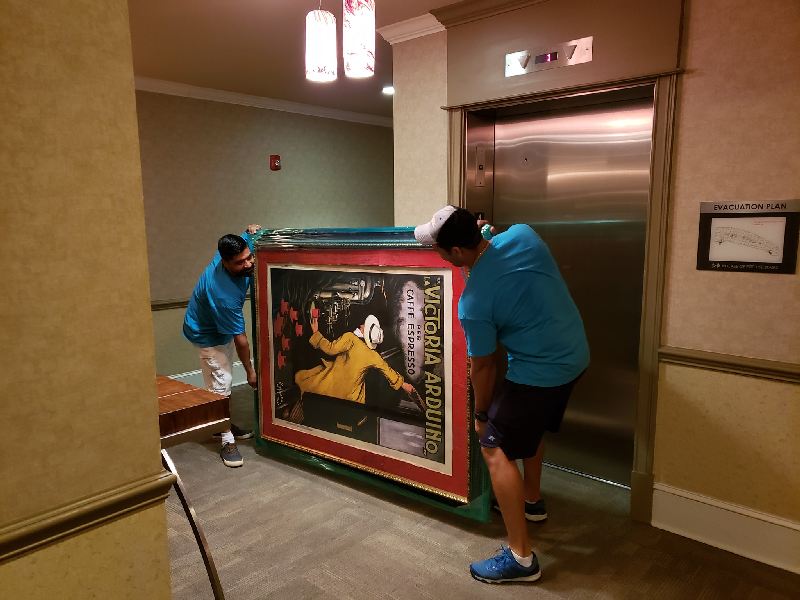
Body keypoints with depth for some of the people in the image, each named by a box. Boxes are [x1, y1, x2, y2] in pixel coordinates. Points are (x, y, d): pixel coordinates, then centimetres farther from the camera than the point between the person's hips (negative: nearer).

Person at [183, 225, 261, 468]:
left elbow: (251, 231, 6)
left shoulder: (237, 251, -22)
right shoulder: (224, 294, -41)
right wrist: (250, 371, -19)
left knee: (224, 379, 18)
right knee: (220, 385, -6)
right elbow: (240, 339, -30)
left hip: (222, 327, 9)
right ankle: (227, 442, 3)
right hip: (207, 334, -8)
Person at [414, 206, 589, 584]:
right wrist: (486, 237, 18)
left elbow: (482, 367, -9)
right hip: (575, 354, 9)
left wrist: (481, 415, 7)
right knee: (529, 424, 28)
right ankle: (531, 500, 46)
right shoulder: (523, 234, -7)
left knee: (496, 450, 0)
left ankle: (520, 557, 4)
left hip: (540, 371, -9)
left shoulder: (473, 303, -21)